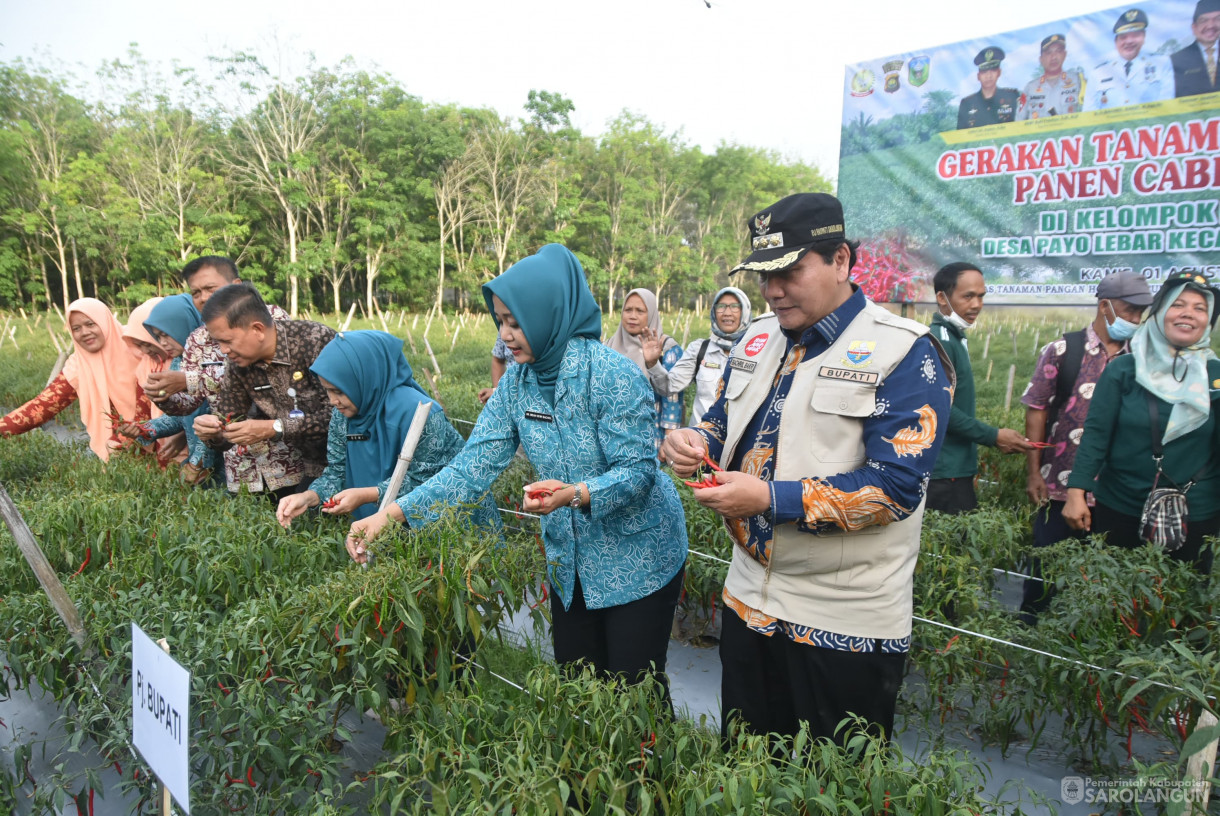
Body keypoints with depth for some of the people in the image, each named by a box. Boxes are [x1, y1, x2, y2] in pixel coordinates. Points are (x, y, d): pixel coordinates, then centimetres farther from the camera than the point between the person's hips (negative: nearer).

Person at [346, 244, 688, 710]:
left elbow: (639, 471, -22)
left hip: (638, 561, -6)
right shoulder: (517, 384, -3)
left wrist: (575, 494, -40)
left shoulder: (613, 375, -21)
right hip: (570, 563, 6)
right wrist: (392, 514, -19)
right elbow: (474, 466, -8)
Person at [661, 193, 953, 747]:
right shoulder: (758, 339, 6)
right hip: (750, 598, 6)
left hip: (845, 622, -6)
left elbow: (895, 486, -22)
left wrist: (771, 499, -27)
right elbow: (724, 421, 18)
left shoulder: (904, 354, -15)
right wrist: (696, 443, -6)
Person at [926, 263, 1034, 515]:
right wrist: (994, 437, -14)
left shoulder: (955, 337, 14)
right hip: (945, 473, -10)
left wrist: (993, 437, 16)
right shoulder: (940, 341, -16)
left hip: (957, 467, 10)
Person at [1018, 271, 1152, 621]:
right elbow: (1037, 411, -3)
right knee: (1045, 564, 9)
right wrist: (1033, 472, -7)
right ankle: (1029, 625, 26)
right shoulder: (1063, 351, -3)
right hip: (1059, 484, -2)